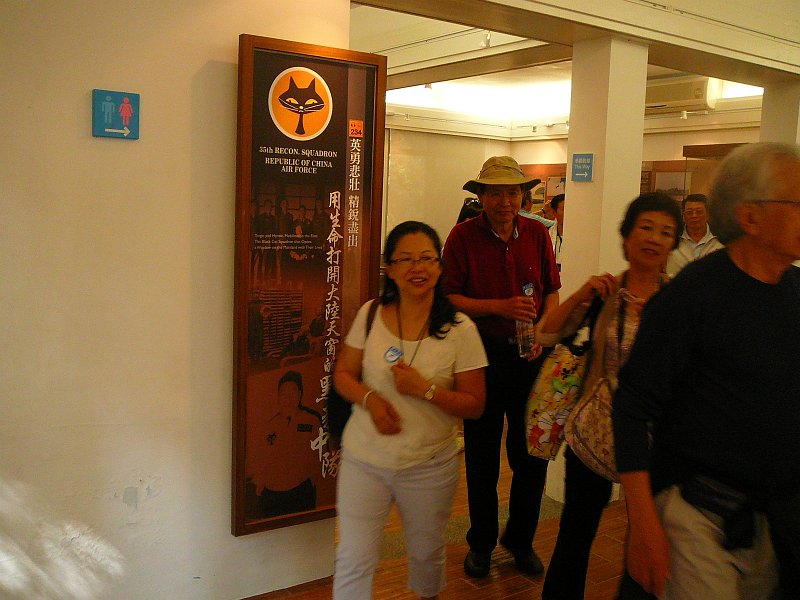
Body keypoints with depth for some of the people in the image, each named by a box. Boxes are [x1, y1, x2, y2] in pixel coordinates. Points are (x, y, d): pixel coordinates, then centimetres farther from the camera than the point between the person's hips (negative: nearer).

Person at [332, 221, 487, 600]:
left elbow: (475, 405, -7)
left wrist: (425, 389, -22)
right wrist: (369, 398, -16)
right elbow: (343, 374, 5)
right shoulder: (370, 315, -4)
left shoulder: (459, 329, -10)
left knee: (426, 553, 20)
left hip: (429, 465, 0)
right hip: (364, 460, 1)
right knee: (353, 559, 3)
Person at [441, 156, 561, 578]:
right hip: (482, 353, -2)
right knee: (482, 454, 10)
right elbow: (449, 298, -9)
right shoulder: (463, 236, -6)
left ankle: (520, 539, 31)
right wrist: (500, 308, -20)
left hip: (528, 354, 2)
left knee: (532, 452, 8)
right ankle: (481, 542, 30)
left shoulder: (537, 234, 4)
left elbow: (552, 292, 8)